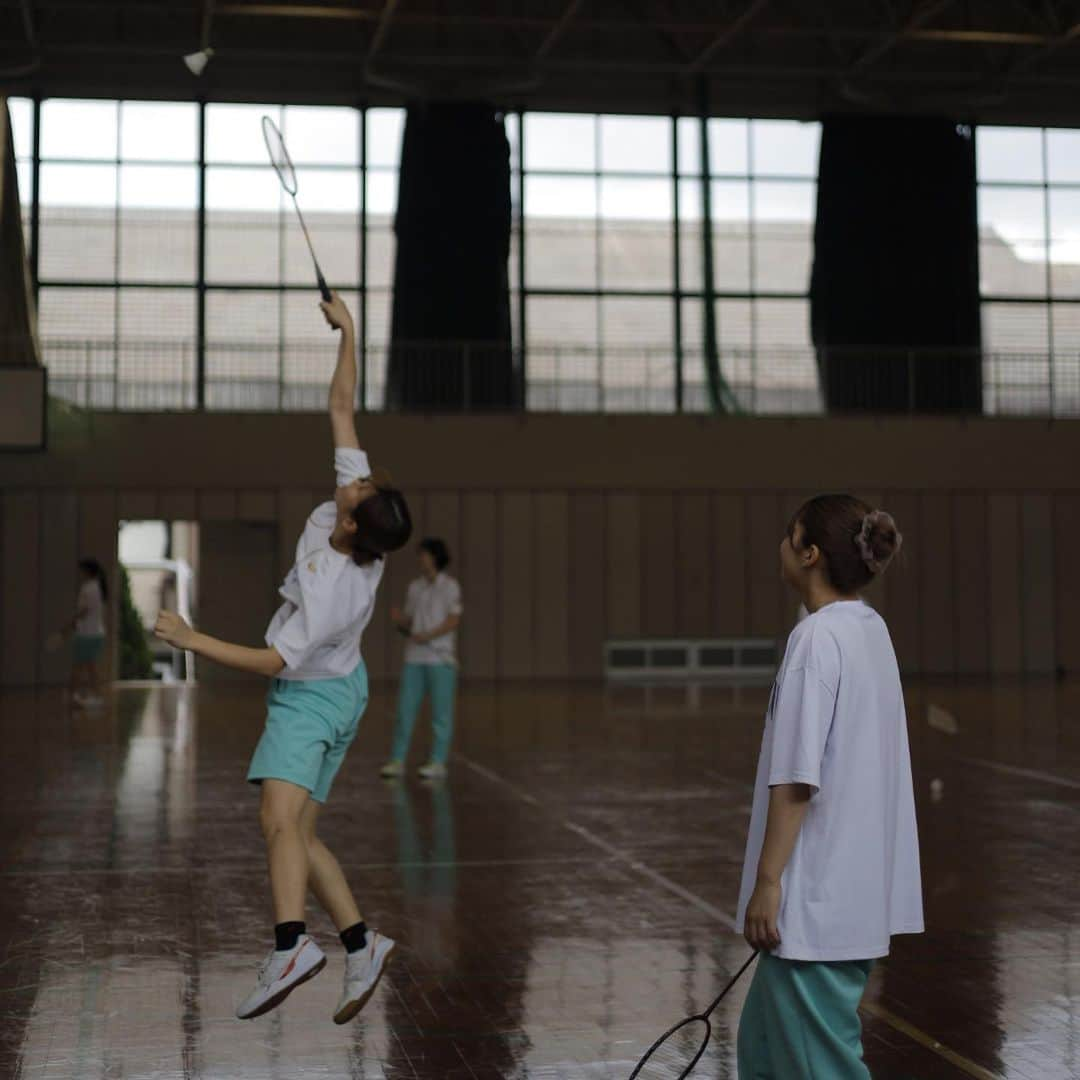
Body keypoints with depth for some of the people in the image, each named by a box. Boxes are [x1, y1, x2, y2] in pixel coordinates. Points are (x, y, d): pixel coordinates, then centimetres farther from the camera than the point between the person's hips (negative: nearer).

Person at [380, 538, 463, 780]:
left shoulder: (449, 586, -1)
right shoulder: (415, 587, 13)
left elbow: (454, 621, -8)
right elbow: (408, 624, 16)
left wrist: (428, 636, -17)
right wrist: (398, 619, -6)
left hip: (440, 659, -4)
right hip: (414, 658, 5)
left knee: (441, 713, -1)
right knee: (405, 708, 1)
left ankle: (438, 762, 4)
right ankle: (397, 760, 5)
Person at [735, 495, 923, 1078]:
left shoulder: (818, 636, -18)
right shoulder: (871, 630, 10)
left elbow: (796, 777, -22)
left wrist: (767, 881, -17)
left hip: (817, 892, -9)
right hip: (854, 885, 9)